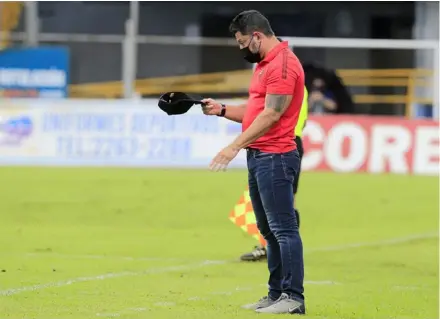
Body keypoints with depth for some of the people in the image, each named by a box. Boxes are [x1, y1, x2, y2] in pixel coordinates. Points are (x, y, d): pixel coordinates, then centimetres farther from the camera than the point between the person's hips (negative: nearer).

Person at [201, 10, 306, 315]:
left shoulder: (283, 64, -14)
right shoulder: (264, 64, 19)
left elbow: (270, 115, -20)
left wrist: (235, 146, -23)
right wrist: (222, 110, 9)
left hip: (275, 157, -10)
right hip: (258, 156, 10)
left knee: (283, 228, -9)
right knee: (269, 231, 11)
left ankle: (293, 297, -8)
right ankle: (276, 294, 15)